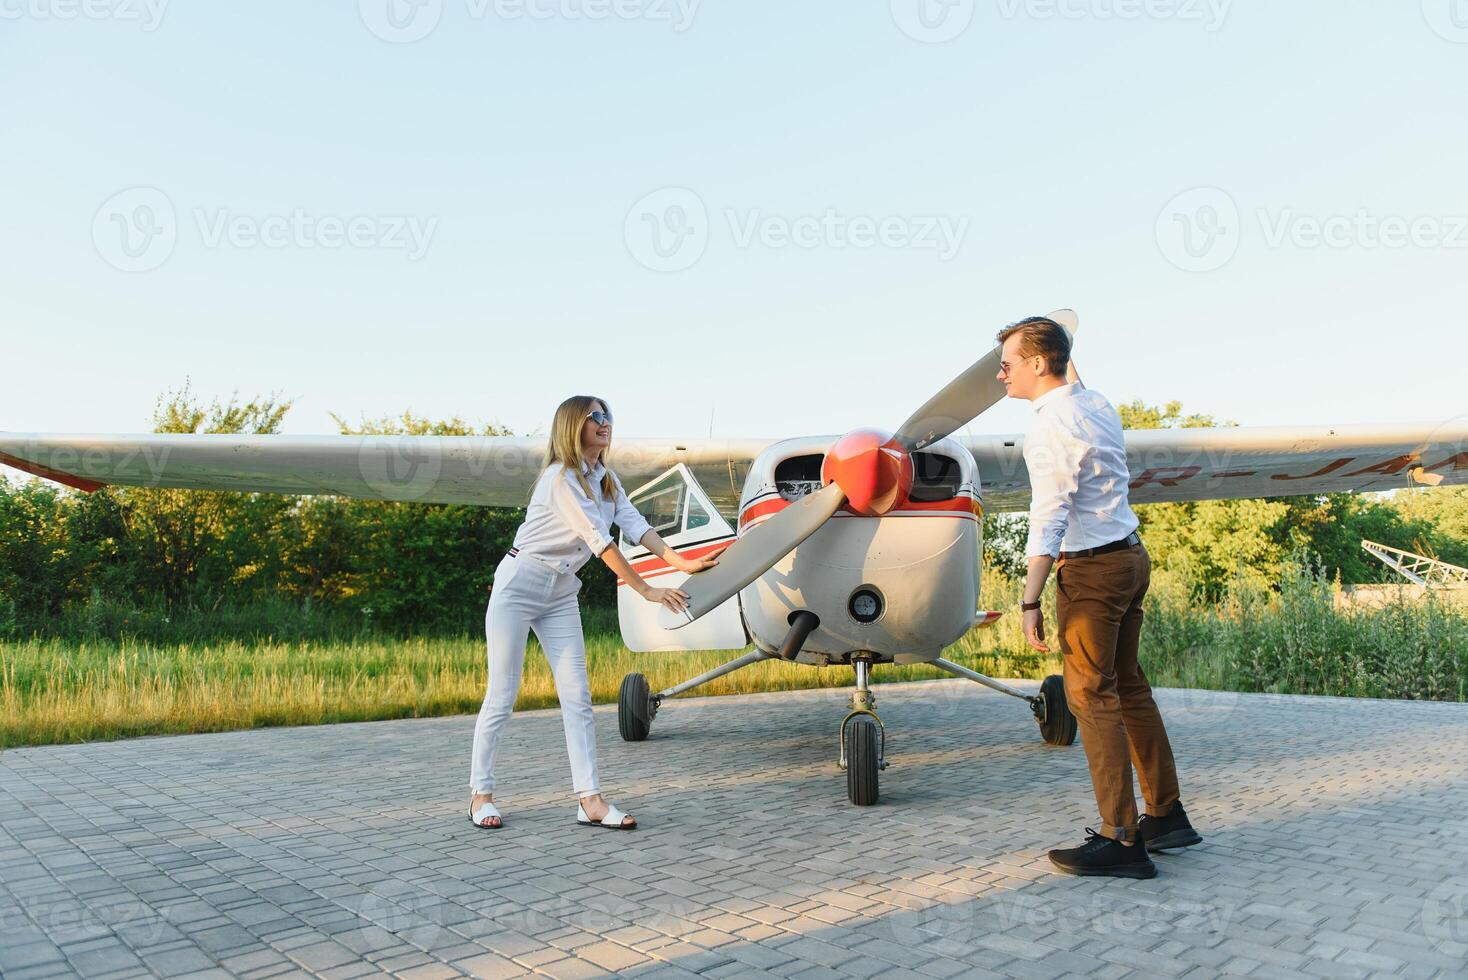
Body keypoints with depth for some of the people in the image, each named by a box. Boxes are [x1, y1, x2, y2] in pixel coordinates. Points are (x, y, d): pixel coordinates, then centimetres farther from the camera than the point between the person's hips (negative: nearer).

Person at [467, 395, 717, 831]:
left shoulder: (605, 479, 7)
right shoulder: (561, 478, -19)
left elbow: (635, 525, -2)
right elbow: (600, 542, -22)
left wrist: (681, 562, -14)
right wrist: (647, 591, -21)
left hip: (561, 591, 8)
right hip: (519, 584, -7)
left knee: (577, 694, 0)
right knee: (503, 693, -1)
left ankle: (589, 800, 0)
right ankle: (480, 794, 13)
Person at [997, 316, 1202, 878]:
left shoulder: (1050, 428, -17)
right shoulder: (1098, 404, 10)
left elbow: (1048, 520, -21)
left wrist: (1031, 602, -21)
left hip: (1091, 568, -9)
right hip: (1131, 555, 9)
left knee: (1092, 697, -3)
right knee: (1129, 687, 15)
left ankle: (1121, 841, 2)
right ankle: (1166, 816, 25)